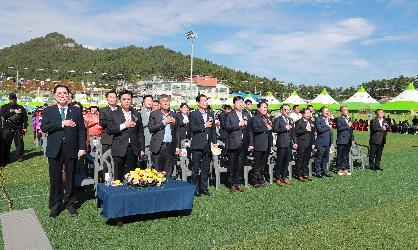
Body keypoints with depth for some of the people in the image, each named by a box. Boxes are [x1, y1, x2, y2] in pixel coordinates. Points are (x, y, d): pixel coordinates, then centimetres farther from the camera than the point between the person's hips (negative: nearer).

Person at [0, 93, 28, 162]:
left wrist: (25, 127, 1)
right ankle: (6, 158, 14)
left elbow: (25, 117, 9)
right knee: (6, 144, 3)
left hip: (18, 129, 0)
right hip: (7, 129, 0)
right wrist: (14, 112, -16)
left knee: (19, 143, -1)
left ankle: (20, 157, 10)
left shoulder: (21, 108, 12)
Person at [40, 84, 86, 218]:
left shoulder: (76, 111, 7)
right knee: (55, 179, 6)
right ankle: (55, 206, 20)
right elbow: (43, 127, -9)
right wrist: (63, 123, -16)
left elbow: (81, 130, 4)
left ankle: (69, 203, 24)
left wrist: (82, 147, -4)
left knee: (70, 178, 9)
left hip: (71, 150, 0)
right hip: (55, 150, 0)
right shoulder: (48, 111, 6)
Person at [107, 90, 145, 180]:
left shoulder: (137, 114, 12)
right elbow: (109, 130, -3)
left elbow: (140, 133, 11)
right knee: (118, 176, 1)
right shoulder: (114, 114, 6)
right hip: (119, 149, -2)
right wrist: (124, 125, -12)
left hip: (133, 149, 2)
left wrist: (142, 149, 6)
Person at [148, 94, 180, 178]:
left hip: (170, 147, 3)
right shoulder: (154, 114, 4)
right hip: (158, 147, -3)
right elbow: (151, 129, -6)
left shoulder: (174, 115, 14)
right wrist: (164, 122, -11)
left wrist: (177, 146, 11)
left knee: (168, 173, 6)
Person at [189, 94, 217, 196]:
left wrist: (215, 142, 8)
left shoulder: (210, 114, 14)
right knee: (196, 169, 2)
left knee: (205, 168, 11)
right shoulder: (193, 114, -1)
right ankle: (195, 189, 12)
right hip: (197, 145, -5)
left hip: (208, 145, 5)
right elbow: (192, 128, -13)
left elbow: (213, 129, 15)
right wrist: (204, 126, -13)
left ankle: (204, 188, 21)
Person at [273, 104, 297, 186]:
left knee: (286, 162, 10)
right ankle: (278, 178, 9)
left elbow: (293, 132, 20)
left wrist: (294, 142, 14)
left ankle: (284, 177, 19)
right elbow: (274, 129, -15)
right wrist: (284, 128, -19)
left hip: (289, 144, 6)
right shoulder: (278, 119, -3)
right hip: (281, 144, -6)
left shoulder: (291, 120, 17)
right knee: (279, 162, 0)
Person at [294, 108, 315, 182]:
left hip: (309, 144, 6)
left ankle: (305, 174, 22)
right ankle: (299, 176, 6)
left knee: (307, 159, 12)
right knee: (300, 160, -1)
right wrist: (305, 130, -19)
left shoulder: (311, 122, 15)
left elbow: (313, 133, 19)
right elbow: (296, 132, -13)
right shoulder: (299, 122, -6)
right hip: (302, 144, -6)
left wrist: (313, 143, 9)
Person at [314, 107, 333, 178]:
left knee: (326, 158, 13)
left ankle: (324, 171, 23)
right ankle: (318, 172, 7)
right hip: (321, 143, -7)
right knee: (319, 158, -1)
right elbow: (320, 129, -23)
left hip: (328, 143, 8)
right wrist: (328, 127, -10)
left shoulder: (328, 120, 16)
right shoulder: (318, 120, -8)